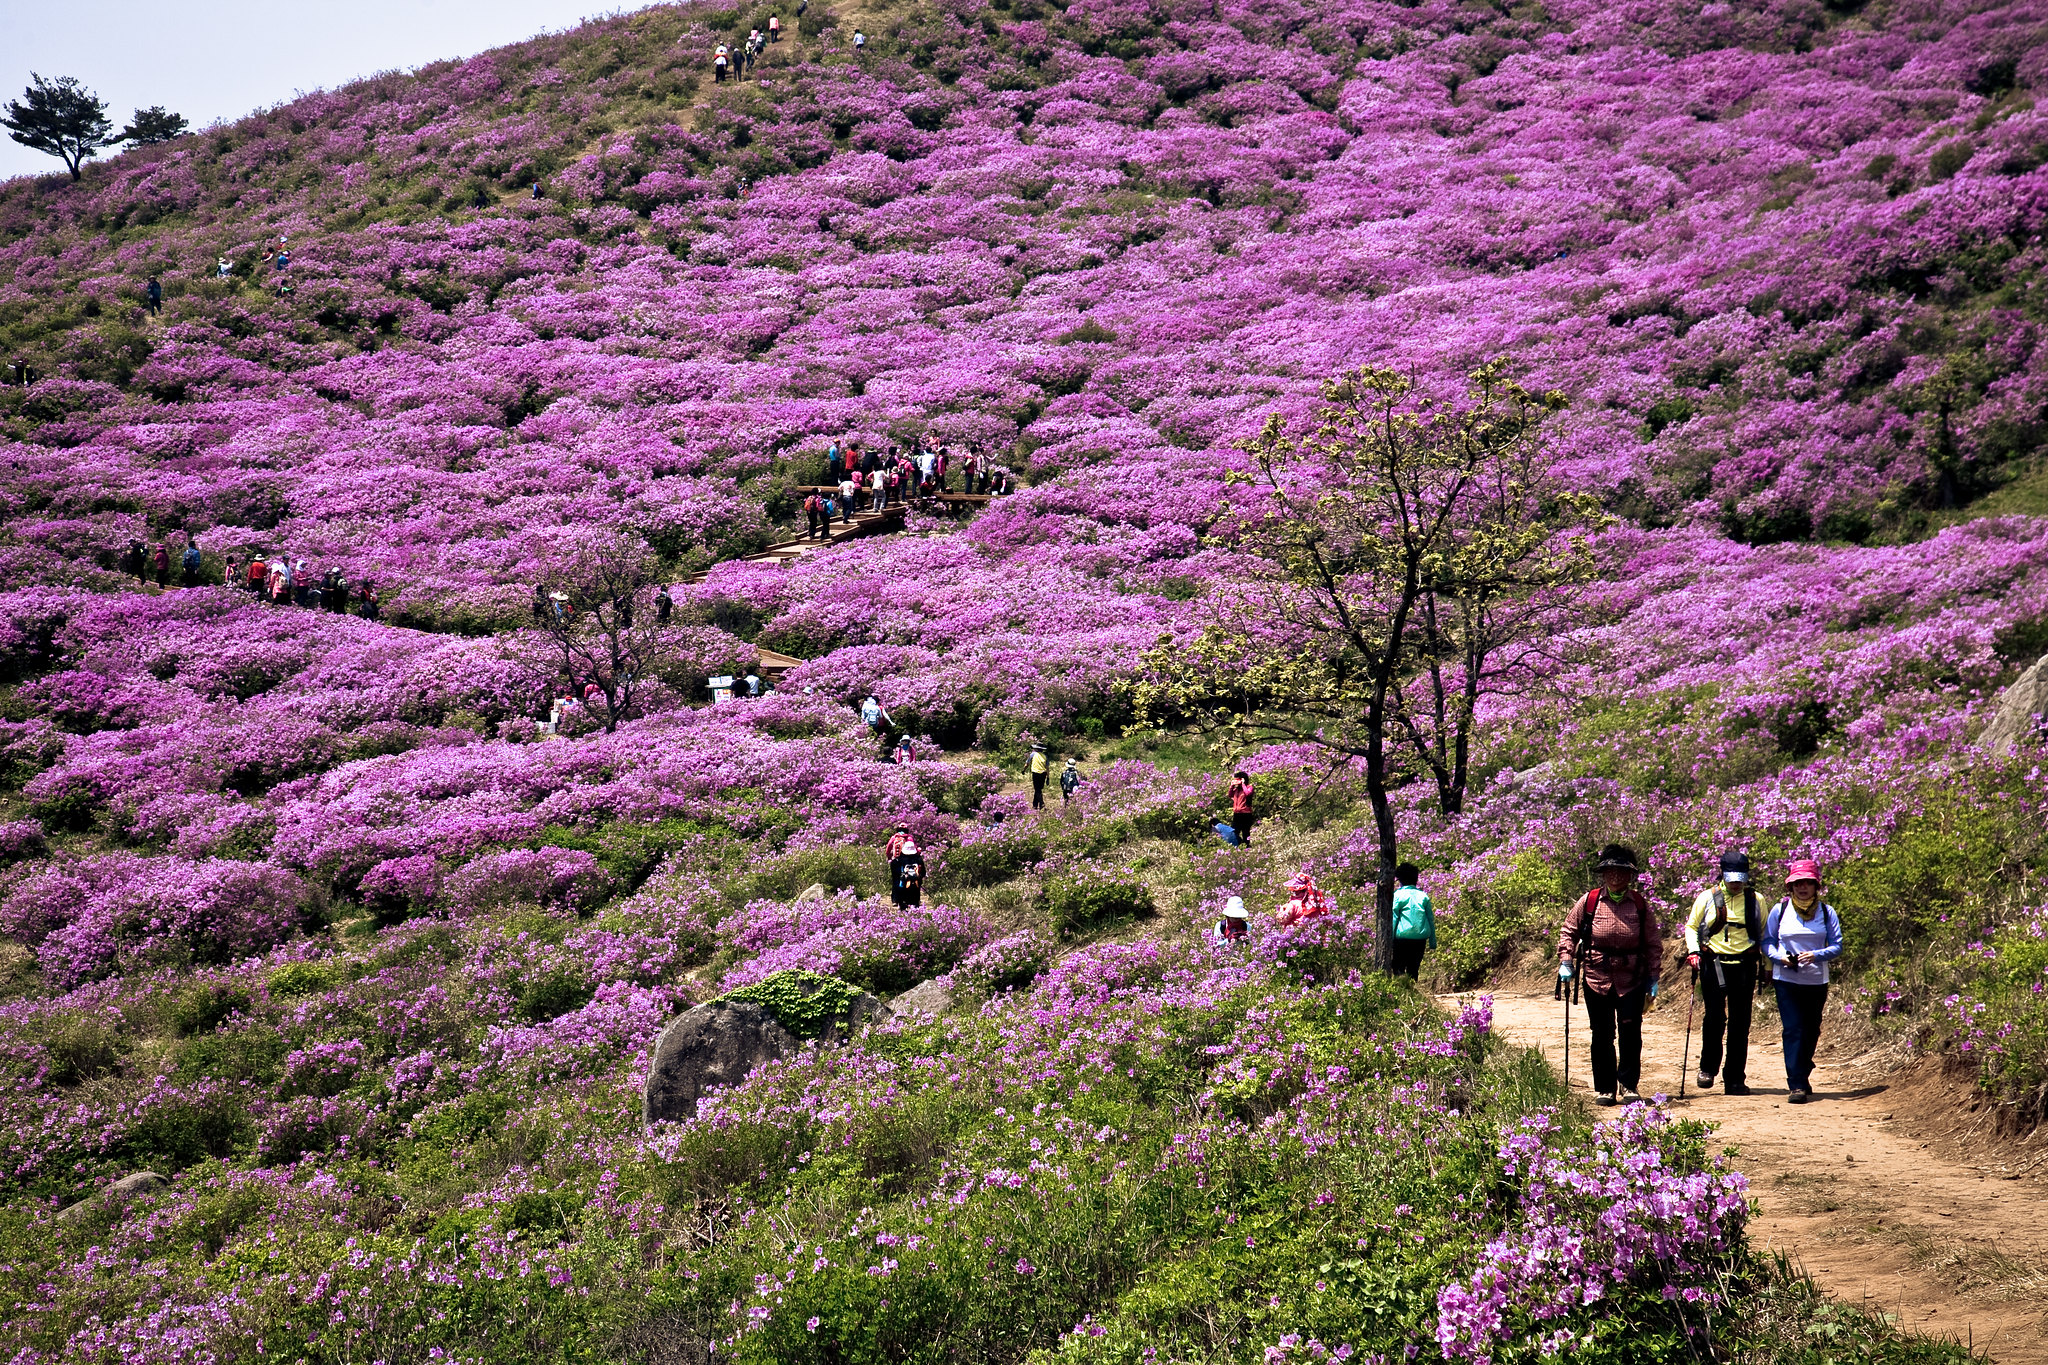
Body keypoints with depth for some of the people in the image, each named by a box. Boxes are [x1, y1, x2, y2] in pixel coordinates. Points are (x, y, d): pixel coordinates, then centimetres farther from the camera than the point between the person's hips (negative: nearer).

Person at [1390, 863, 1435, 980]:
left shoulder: (1398, 895, -2)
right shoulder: (1423, 896, 10)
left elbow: (1393, 919, -4)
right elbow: (1431, 920, 12)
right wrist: (1432, 942, 16)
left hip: (1403, 936, -4)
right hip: (1420, 938, 4)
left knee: (1398, 970, 0)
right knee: (1414, 969, 11)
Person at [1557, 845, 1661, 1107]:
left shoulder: (1641, 905, 1)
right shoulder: (1589, 901, 0)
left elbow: (1652, 944, 7)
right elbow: (1568, 931, 10)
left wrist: (1653, 978, 3)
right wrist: (1565, 962, -2)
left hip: (1631, 980, 0)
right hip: (1596, 979, 0)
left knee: (1630, 1033, -6)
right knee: (1602, 1036, 5)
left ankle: (1628, 1085, 7)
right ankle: (1604, 1089, 15)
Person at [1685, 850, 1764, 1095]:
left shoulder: (1754, 899, 10)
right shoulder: (1707, 898, 5)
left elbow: (1764, 933, 19)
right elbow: (1691, 926, 13)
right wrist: (1693, 951, -4)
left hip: (1744, 965, 2)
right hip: (1713, 962, -2)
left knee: (1740, 1023, 2)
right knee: (1715, 1017, -14)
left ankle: (1735, 1079, 9)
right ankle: (1708, 1067, 7)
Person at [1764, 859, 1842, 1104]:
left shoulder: (1826, 912, 3)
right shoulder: (1779, 910, 2)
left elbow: (1837, 946, -2)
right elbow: (1767, 942, 6)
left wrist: (1816, 956, -21)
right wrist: (1780, 957, -15)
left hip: (1816, 981, 2)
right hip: (1786, 980, -2)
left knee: (1811, 1032, 11)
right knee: (1793, 1030, -12)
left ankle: (1802, 1077, 31)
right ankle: (1796, 1085, -13)